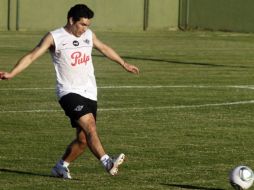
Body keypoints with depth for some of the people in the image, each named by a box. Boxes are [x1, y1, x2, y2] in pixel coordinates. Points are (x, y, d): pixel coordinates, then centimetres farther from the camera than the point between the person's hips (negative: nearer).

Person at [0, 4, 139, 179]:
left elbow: (104, 48, 29)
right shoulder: (54, 37, -6)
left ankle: (61, 167, 23)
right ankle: (107, 163, -35)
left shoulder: (88, 35, 11)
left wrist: (124, 64, 41)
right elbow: (32, 56, -10)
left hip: (89, 93, 6)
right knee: (90, 127, -26)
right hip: (69, 92, -6)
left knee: (83, 140, 4)